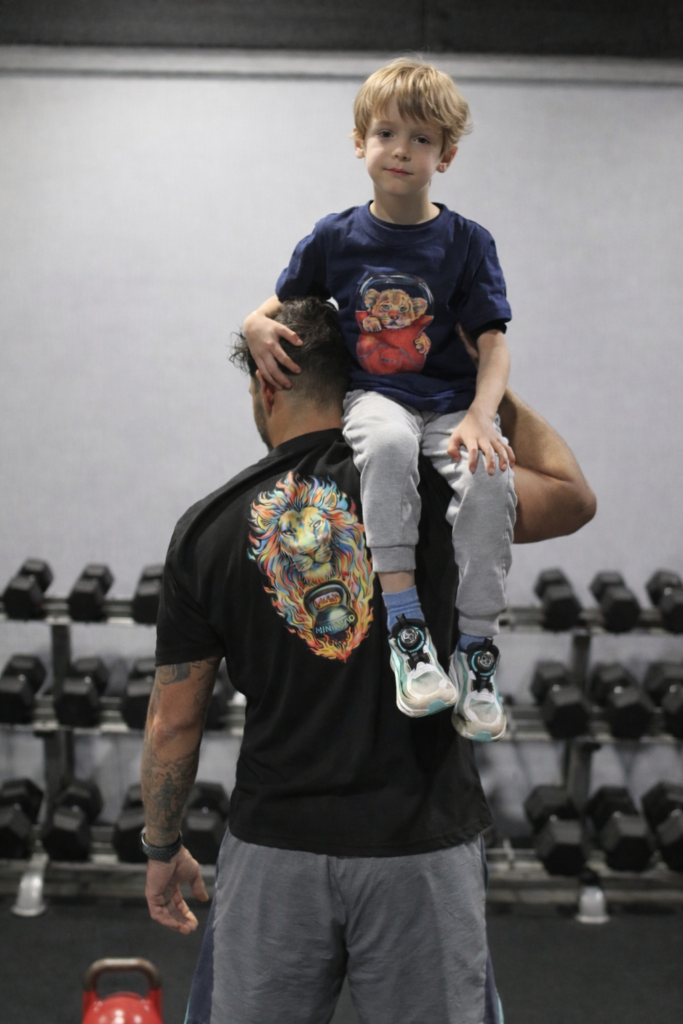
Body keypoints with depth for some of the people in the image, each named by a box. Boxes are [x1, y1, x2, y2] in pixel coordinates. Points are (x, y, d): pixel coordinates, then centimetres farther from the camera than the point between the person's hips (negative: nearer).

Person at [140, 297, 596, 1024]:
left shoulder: (208, 526, -1)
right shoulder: (423, 479, -6)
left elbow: (173, 721, 3)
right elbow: (572, 498, 9)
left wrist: (161, 847, 17)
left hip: (274, 850, 1)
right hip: (420, 846, -1)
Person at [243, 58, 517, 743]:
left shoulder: (466, 243, 3)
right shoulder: (335, 238, 7)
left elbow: (494, 345, -3)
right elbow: (284, 302, 21)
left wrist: (479, 416, -21)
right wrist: (257, 326, -4)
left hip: (452, 400, 0)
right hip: (372, 395, 0)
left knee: (490, 477, -32)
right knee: (387, 442, -38)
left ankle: (477, 651, -18)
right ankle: (406, 629, -37)